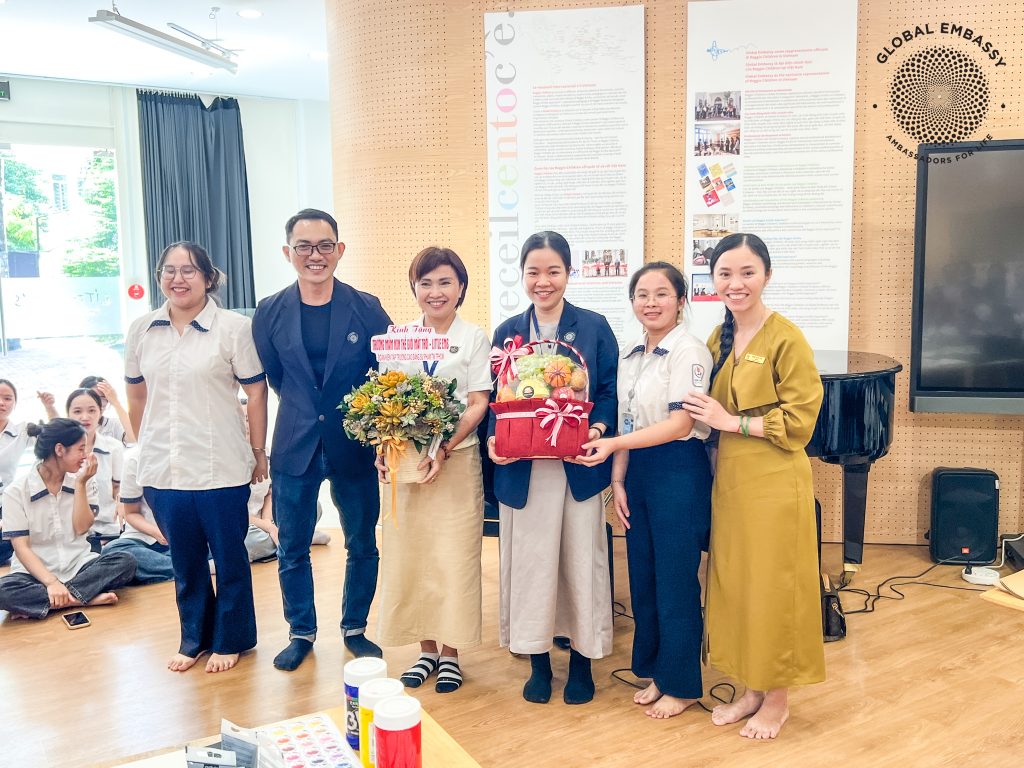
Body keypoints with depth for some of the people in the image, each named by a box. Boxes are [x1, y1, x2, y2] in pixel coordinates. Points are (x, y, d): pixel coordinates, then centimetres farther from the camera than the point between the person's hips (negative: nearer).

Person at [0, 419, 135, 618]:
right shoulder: (17, 491, -5)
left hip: (78, 566, 3)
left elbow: (81, 528, -3)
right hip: (37, 571, -3)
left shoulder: (79, 481, 7)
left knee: (125, 561, -25)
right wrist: (51, 582, -25)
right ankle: (88, 599, -29)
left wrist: (80, 484, -8)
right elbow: (21, 547, -11)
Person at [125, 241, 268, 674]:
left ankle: (230, 640, 29)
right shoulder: (141, 331, 5)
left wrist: (258, 452, -3)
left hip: (221, 469, -4)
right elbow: (136, 396, 14)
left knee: (229, 558, 12)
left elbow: (256, 393, -5)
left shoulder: (233, 328, -8)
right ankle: (194, 638, 35)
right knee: (184, 561, 17)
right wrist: (145, 447, 16)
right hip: (162, 471, 4)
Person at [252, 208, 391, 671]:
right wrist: (306, 412, 7)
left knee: (362, 545, 12)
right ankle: (301, 632, 32)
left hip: (355, 446, -1)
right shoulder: (269, 313, -2)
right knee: (292, 549, 12)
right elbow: (276, 378, 9)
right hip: (295, 447, 1)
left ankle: (355, 629, 33)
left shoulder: (367, 308, -7)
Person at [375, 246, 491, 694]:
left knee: (454, 559, 0)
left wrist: (444, 450, -17)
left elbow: (478, 405, -4)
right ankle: (426, 650, 23)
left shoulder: (474, 338, 1)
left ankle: (450, 653, 17)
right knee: (407, 556, 7)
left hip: (456, 462, -3)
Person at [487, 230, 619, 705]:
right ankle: (538, 661, 25)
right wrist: (494, 439, -10)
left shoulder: (594, 327, 2)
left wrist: (599, 428, -18)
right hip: (522, 469, 2)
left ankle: (582, 661, 24)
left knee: (581, 562, 7)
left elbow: (610, 392, 1)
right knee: (529, 564, 8)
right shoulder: (507, 332, 8)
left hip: (578, 466, -1)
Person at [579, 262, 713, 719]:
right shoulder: (630, 356, 10)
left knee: (675, 582, 3)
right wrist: (618, 480, 6)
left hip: (679, 472, -7)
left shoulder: (688, 352, -12)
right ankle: (655, 673, 30)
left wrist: (613, 445, -24)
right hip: (638, 472, 7)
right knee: (643, 578, 13)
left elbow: (680, 424, -19)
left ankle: (681, 685, 20)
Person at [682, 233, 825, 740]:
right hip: (729, 479, 6)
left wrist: (731, 422, -16)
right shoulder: (718, 339, 9)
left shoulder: (786, 338, -11)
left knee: (773, 585, 5)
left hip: (774, 482, -6)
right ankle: (753, 689, 30)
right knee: (733, 583, 12)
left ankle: (778, 698, 24)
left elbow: (801, 420, -14)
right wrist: (708, 417, 0)